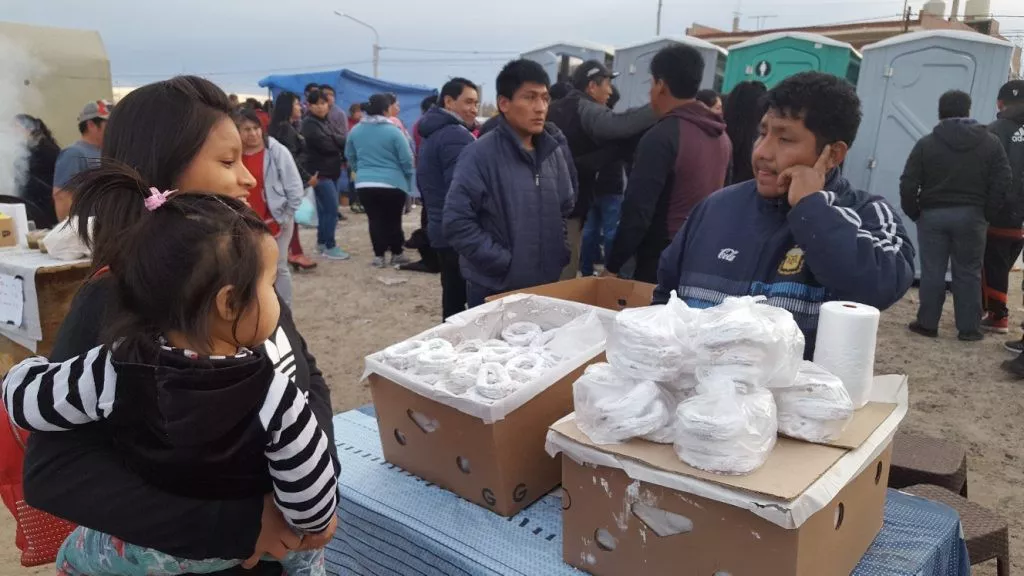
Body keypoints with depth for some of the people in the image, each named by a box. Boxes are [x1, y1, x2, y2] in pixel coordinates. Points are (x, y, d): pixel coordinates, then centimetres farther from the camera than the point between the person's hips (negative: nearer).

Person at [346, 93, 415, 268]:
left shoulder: (355, 131, 4)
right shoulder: (393, 131, -10)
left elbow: (350, 157, 18)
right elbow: (407, 160, -8)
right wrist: (408, 181, 9)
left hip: (364, 184, 3)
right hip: (392, 184, -3)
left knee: (375, 220, 9)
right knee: (393, 220, 10)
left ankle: (379, 255, 12)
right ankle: (397, 254, 18)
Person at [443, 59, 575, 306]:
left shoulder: (554, 150, 6)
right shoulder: (480, 154, -13)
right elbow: (456, 222, -17)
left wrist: (560, 255, 6)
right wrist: (503, 261, -17)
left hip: (547, 285, 6)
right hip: (494, 290, -6)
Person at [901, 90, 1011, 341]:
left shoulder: (926, 143, -2)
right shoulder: (990, 142, 2)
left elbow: (908, 184, -6)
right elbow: (1003, 182, -3)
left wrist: (914, 213, 5)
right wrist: (987, 213, 6)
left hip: (933, 215, -1)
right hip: (971, 215, 1)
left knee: (932, 272, 6)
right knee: (968, 273, 8)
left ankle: (927, 324, 12)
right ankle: (969, 328, 12)